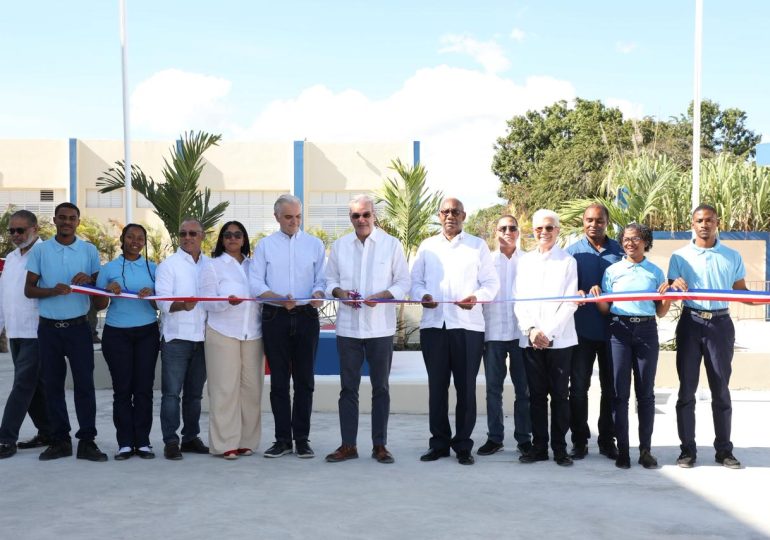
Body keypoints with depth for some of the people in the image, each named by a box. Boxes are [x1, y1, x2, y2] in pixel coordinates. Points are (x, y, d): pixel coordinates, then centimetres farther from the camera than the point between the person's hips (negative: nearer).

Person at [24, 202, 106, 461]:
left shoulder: (89, 250, 4)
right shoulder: (40, 250, 3)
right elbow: (28, 290, 2)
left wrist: (90, 279, -14)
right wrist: (53, 291, -17)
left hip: (78, 326, -1)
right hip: (49, 328, 1)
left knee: (84, 383, -2)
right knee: (53, 385, 6)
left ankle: (87, 440, 3)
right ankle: (59, 440, 15)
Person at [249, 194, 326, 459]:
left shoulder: (315, 245, 8)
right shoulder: (265, 245, 5)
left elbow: (322, 279, 5)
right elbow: (255, 283, -1)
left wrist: (318, 294, -18)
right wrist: (279, 299, -17)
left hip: (306, 317, 0)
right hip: (275, 317, 0)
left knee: (305, 380, 3)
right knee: (279, 380, 4)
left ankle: (302, 439, 10)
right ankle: (283, 439, 12)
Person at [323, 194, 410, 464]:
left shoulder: (391, 244, -1)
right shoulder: (339, 245, 7)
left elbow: (403, 282, -1)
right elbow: (330, 279, 12)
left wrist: (381, 296, -17)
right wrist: (339, 292, -10)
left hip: (380, 327, -2)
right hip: (348, 327, 2)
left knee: (380, 387, 7)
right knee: (348, 387, 6)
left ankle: (379, 445, 16)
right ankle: (348, 445, 14)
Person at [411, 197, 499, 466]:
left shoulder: (478, 245, 9)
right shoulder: (427, 246, 16)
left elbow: (491, 282, 4)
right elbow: (415, 280, 12)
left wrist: (476, 297, -16)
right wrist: (422, 295, -9)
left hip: (467, 325, -2)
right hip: (433, 323, 2)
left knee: (466, 387, 2)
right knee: (436, 386, 7)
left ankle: (463, 445, 11)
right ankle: (439, 442, 16)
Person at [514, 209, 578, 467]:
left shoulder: (567, 261, 2)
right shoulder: (525, 261, 12)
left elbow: (570, 302, -4)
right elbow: (519, 301, 7)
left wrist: (549, 332, -11)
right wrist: (531, 330, -7)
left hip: (560, 339, -3)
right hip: (530, 339, 3)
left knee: (559, 394, 1)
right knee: (536, 394, 6)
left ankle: (559, 448, 8)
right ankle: (539, 446, 12)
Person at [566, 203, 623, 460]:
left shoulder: (619, 251, 7)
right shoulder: (573, 251, 5)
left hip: (612, 329, 1)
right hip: (582, 329, -1)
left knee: (611, 387, 6)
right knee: (579, 386, 3)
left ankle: (607, 440, 18)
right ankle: (579, 440, 13)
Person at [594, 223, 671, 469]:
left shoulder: (656, 272, 11)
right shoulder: (612, 271, 9)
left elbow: (661, 313, 11)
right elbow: (605, 310, 8)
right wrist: (597, 297, -12)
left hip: (646, 331, 1)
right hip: (620, 331, -1)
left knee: (645, 392, 3)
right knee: (620, 392, -1)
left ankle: (645, 449, 10)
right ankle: (622, 449, 5)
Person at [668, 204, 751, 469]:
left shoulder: (732, 257, 8)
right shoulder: (680, 256, 6)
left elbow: (741, 291, 8)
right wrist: (675, 285, -20)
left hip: (720, 323, 0)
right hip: (690, 323, 0)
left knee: (721, 390, 5)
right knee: (687, 389, 2)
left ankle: (724, 449, 14)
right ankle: (688, 448, 10)